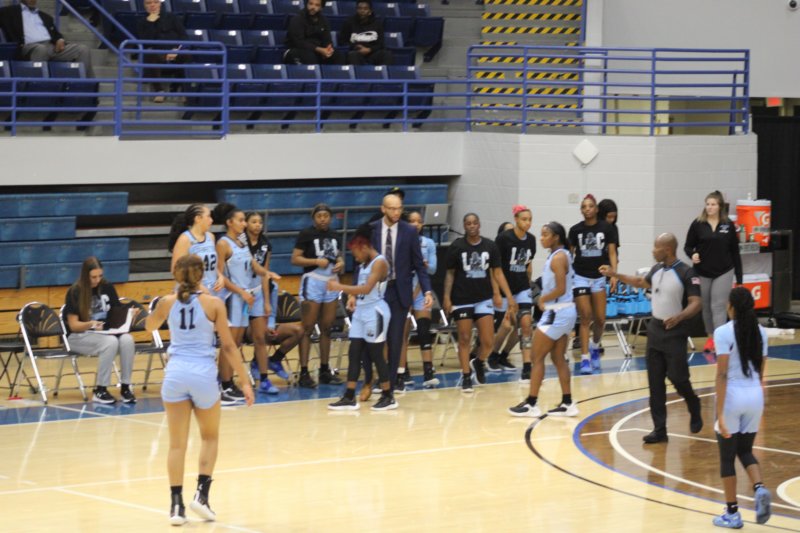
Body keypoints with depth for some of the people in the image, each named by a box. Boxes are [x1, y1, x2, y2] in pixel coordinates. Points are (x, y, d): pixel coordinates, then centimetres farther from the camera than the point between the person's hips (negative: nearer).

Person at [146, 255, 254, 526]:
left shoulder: (168, 303, 3)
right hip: (203, 374, -1)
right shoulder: (213, 303, -3)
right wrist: (244, 381, 3)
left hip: (176, 374, 1)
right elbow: (228, 346, -3)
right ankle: (201, 494, 6)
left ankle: (176, 504, 1)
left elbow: (149, 326, 25)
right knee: (210, 437, 19)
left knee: (177, 443, 7)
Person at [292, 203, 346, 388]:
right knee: (308, 329, -5)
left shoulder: (333, 235, 13)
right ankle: (304, 372, -5)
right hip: (313, 281, -6)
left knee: (327, 329, 11)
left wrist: (341, 262, 3)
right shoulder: (306, 234, -5)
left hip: (331, 283, 6)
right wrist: (316, 261, -22)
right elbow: (295, 258, -10)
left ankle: (325, 370, 18)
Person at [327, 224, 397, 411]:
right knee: (354, 353, 3)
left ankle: (388, 397, 6)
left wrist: (340, 287, -23)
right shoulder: (365, 264, 15)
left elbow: (367, 289, -23)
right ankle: (350, 397, 4)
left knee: (376, 354, -4)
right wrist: (354, 298, 5)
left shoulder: (380, 263, -13)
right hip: (361, 311, 9)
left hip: (375, 312, -9)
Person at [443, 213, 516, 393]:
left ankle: (479, 363, 26)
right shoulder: (457, 247, -4)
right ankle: (466, 377, 13)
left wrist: (510, 297, -1)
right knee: (464, 339, 2)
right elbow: (450, 273, 0)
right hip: (462, 300, -1)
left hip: (484, 299, 1)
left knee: (488, 341, -4)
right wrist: (447, 297, -7)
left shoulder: (490, 246, 0)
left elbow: (497, 272, 3)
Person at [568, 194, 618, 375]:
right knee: (585, 318, -5)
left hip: (599, 277, 1)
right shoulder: (575, 230, -1)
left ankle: (595, 346, 31)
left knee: (600, 319, 2)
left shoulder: (606, 228, -2)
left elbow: (612, 252, -1)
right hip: (581, 277, -1)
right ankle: (585, 359, -2)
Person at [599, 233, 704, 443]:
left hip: (675, 333, -6)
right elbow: (642, 282, 28)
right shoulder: (657, 269, 6)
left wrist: (679, 317, -36)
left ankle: (694, 408, 25)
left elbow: (696, 304, -19)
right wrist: (615, 274, 26)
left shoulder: (686, 273, -15)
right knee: (655, 382, 3)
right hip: (655, 330, 6)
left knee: (677, 377, -6)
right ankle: (659, 429, 7)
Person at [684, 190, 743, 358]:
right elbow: (688, 246, 3)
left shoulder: (728, 225, -1)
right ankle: (710, 337, 32)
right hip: (702, 272, 1)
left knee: (718, 307, -8)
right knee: (706, 307, 13)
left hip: (724, 272, -1)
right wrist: (693, 254, -22)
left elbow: (735, 252, 4)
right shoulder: (697, 224, -3)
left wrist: (739, 278, 4)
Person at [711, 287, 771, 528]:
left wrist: (720, 413, -17)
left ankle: (732, 513, 12)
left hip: (733, 397, -5)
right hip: (755, 396, 5)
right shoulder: (760, 332, 4)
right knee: (745, 451, 19)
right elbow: (761, 371, 11)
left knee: (727, 456, 8)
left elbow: (722, 375, -17)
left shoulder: (724, 332, -13)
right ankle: (760, 488, -8)